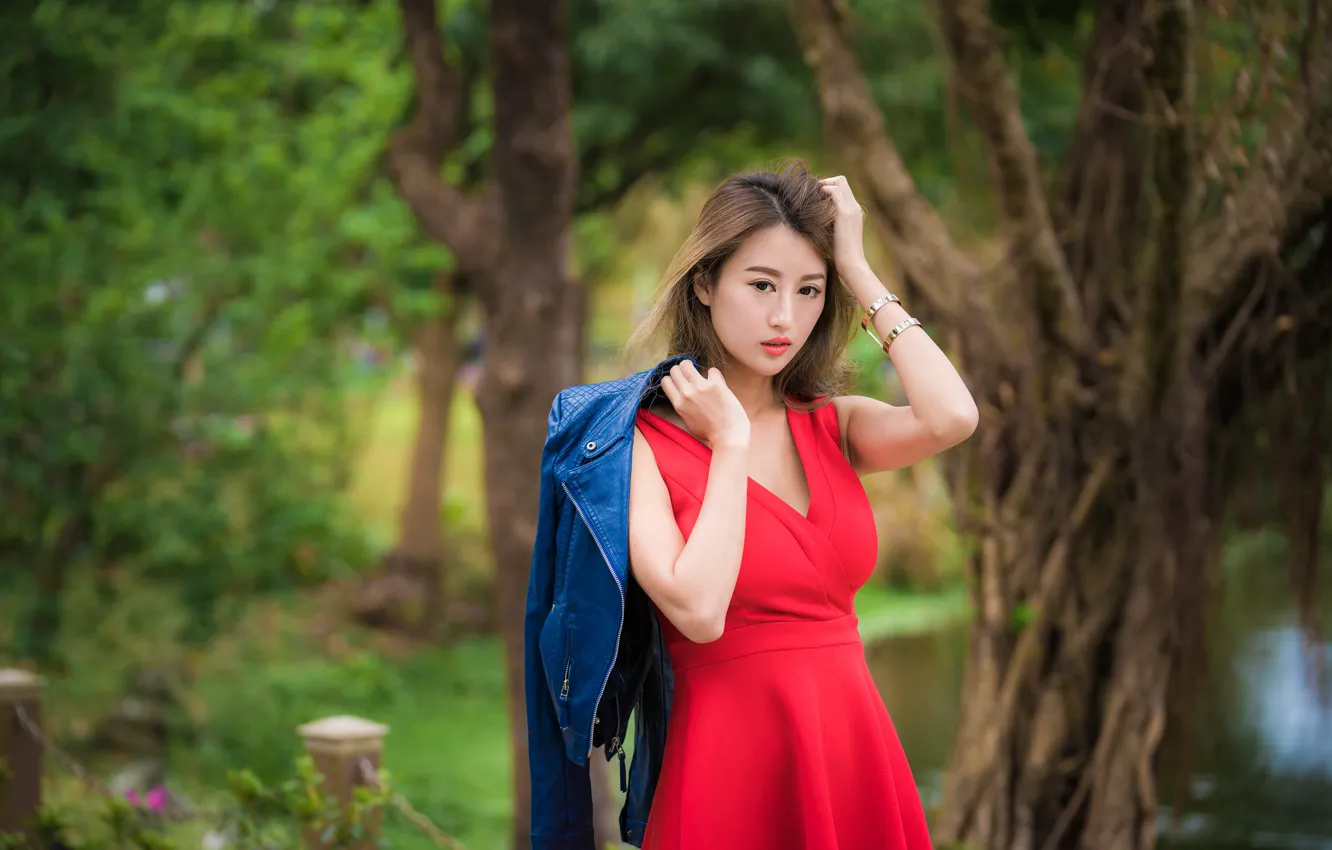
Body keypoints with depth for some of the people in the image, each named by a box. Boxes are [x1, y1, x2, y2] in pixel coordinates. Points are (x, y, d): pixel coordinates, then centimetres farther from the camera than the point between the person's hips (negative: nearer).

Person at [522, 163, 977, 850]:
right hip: (729, 761, -4)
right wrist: (730, 444, -12)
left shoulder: (830, 425, 6)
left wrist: (859, 274, -7)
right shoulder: (642, 442, -7)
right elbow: (697, 610, -21)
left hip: (854, 757, 4)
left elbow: (951, 418, -14)